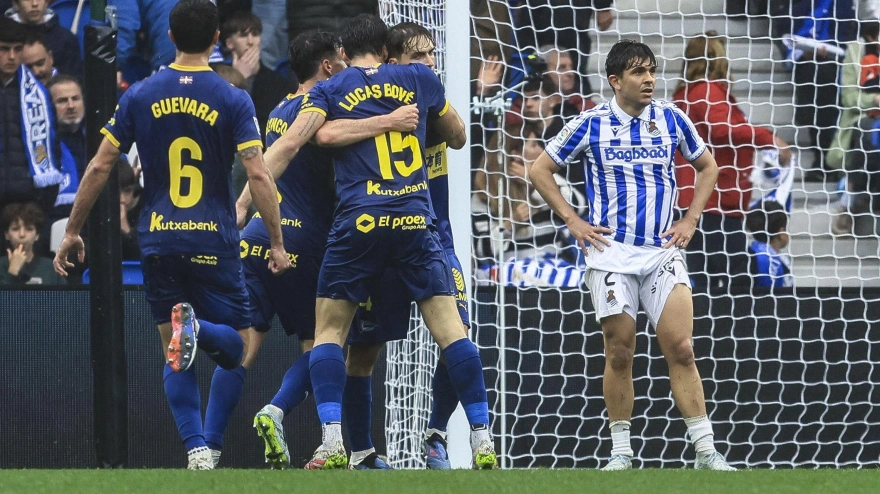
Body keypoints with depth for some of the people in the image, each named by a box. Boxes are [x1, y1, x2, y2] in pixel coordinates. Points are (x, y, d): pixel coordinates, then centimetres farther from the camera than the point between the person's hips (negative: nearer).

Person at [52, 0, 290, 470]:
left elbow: (99, 168, 3)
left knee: (175, 356, 9)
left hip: (159, 242, 2)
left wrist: (72, 231, 12)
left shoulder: (139, 96, 3)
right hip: (214, 244, -2)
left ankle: (197, 450, -10)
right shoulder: (232, 100, -4)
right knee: (236, 346, 8)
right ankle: (197, 329, -28)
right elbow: (258, 175, -11)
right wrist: (277, 243, -3)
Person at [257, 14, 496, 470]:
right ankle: (482, 440, 0)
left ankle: (332, 442, -6)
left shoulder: (330, 90, 8)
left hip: (360, 222, -1)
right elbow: (457, 135, 28)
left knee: (328, 328, 9)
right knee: (448, 325, 5)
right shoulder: (418, 79, 14)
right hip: (416, 220, 1)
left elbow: (290, 143, -6)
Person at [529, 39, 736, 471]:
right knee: (619, 354, 1)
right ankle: (621, 454, 11)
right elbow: (540, 171, 7)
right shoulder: (590, 124, -2)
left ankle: (706, 452, -7)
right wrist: (573, 222, -1)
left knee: (680, 349, -8)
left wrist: (690, 221, 8)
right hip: (611, 251, -1)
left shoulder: (671, 120, 4)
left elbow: (707, 167, 20)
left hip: (663, 251, 1)